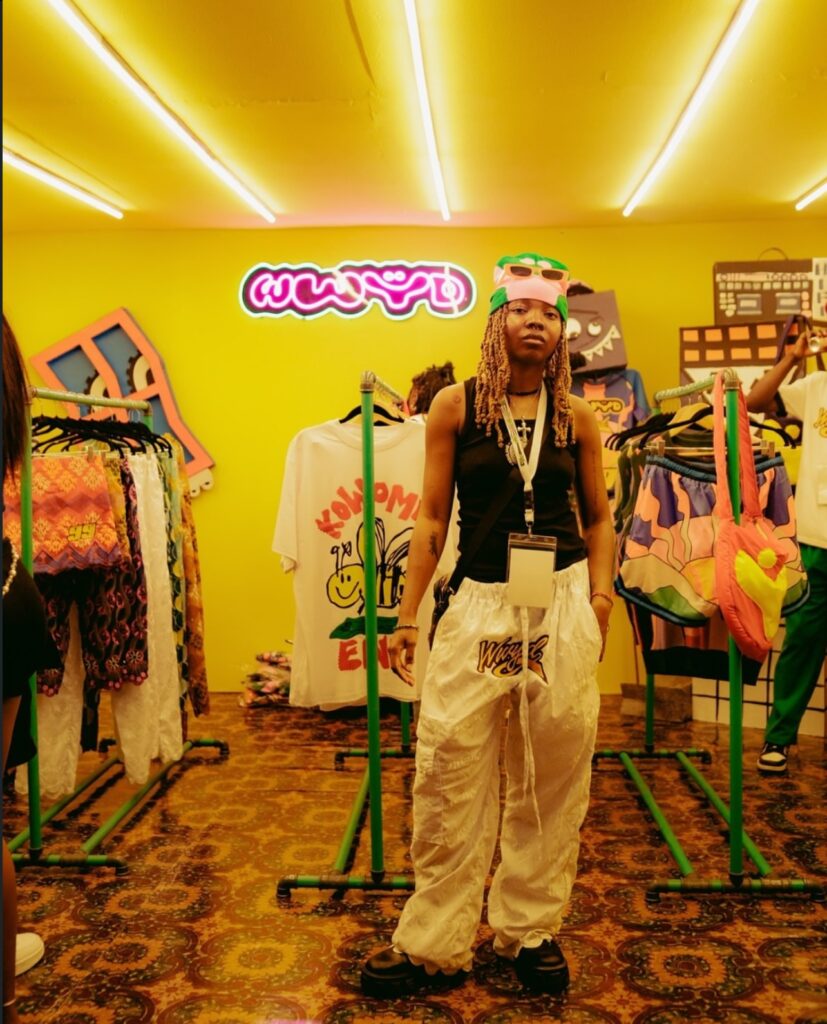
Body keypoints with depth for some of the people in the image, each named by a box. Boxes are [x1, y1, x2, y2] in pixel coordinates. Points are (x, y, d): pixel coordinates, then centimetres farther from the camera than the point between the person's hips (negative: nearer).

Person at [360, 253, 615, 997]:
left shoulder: (577, 417, 6)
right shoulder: (455, 406, 2)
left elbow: (598, 518, 13)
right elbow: (433, 517, 3)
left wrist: (601, 592, -3)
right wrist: (407, 615, -1)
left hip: (562, 606, 2)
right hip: (481, 603, -1)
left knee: (552, 777, 8)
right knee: (451, 773, -1)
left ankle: (531, 929, 26)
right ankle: (435, 943, 15)